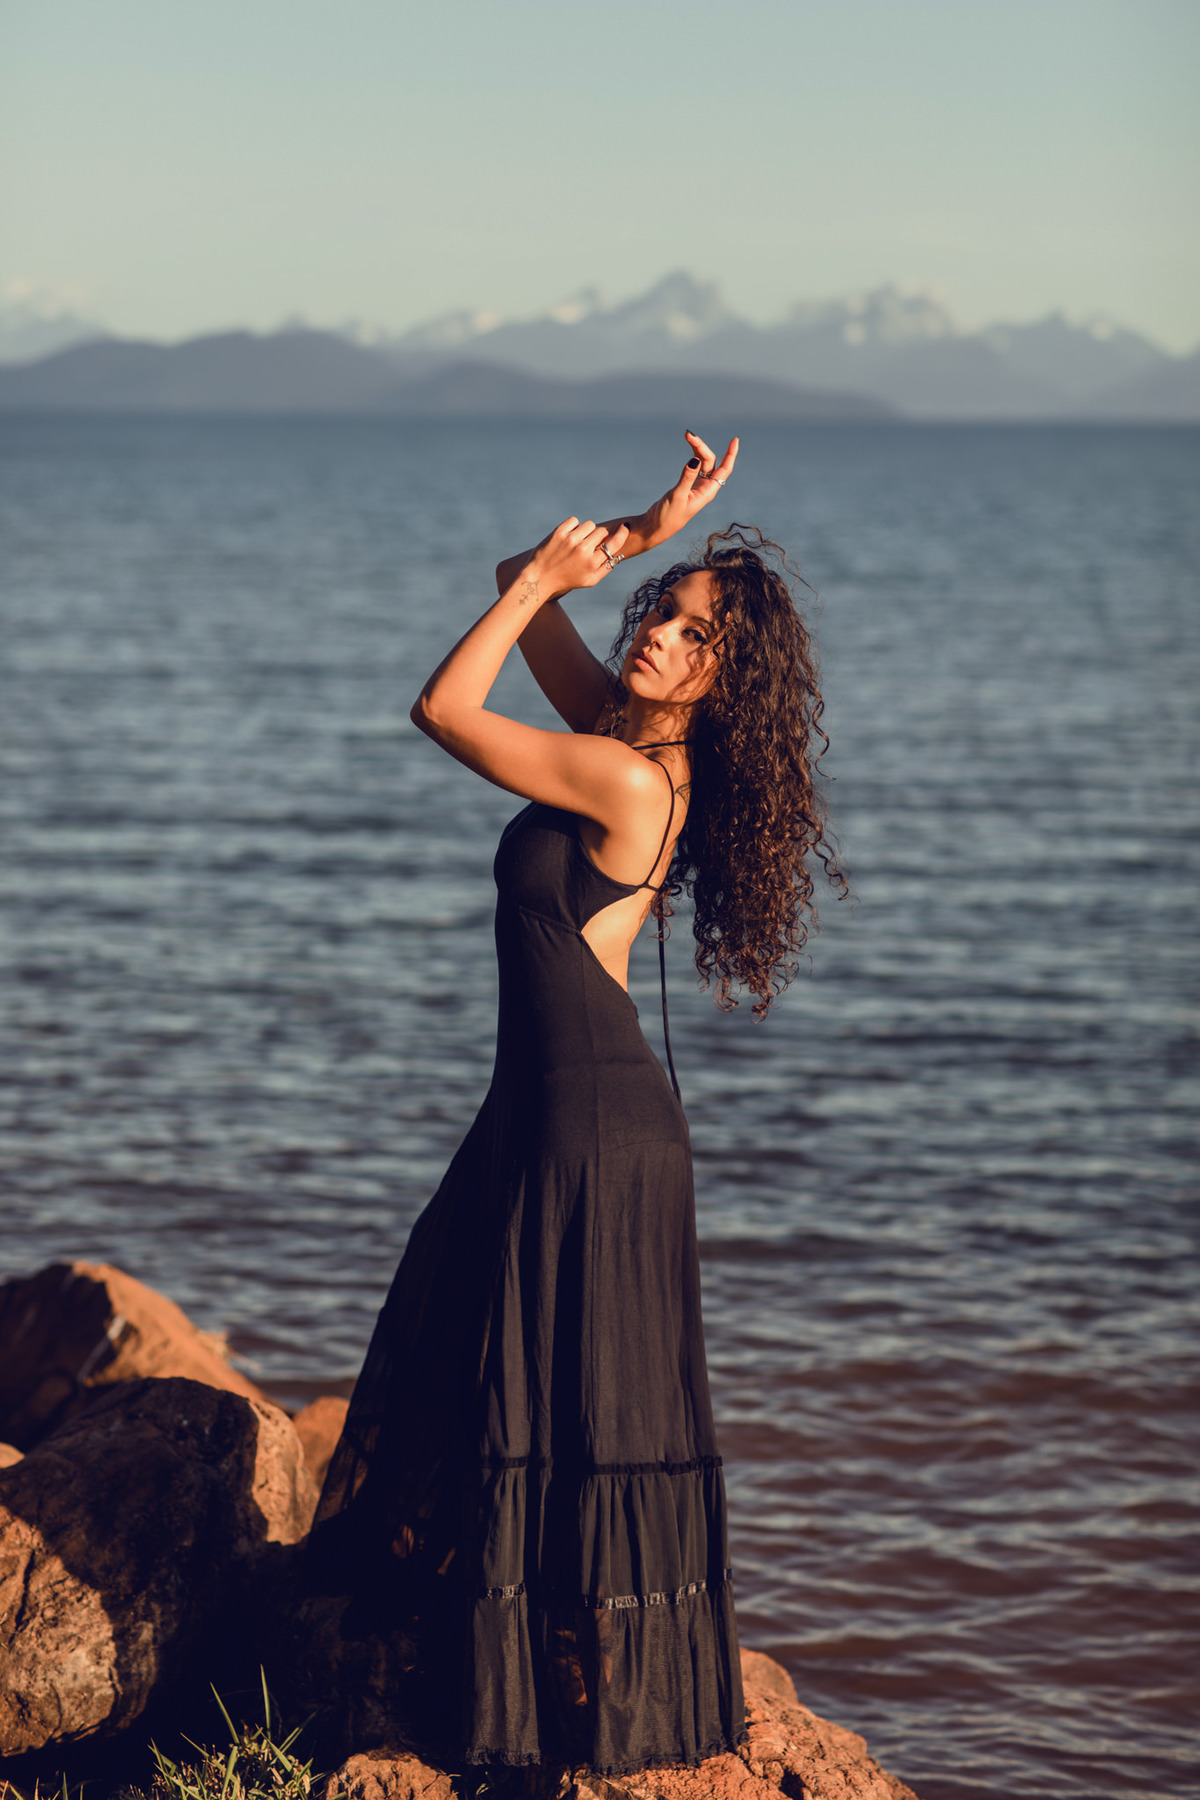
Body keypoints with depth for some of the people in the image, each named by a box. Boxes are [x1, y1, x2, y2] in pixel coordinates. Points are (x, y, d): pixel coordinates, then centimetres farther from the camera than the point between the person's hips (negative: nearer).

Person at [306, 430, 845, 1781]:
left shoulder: (633, 778, -19)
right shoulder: (629, 734, 7)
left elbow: (442, 708, -16)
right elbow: (530, 582, 17)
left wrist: (549, 577, -8)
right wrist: (647, 541, 4)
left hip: (594, 1127, -10)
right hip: (548, 1113, 10)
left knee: (570, 1414, -1)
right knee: (486, 1386, 18)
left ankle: (605, 1718, 10)